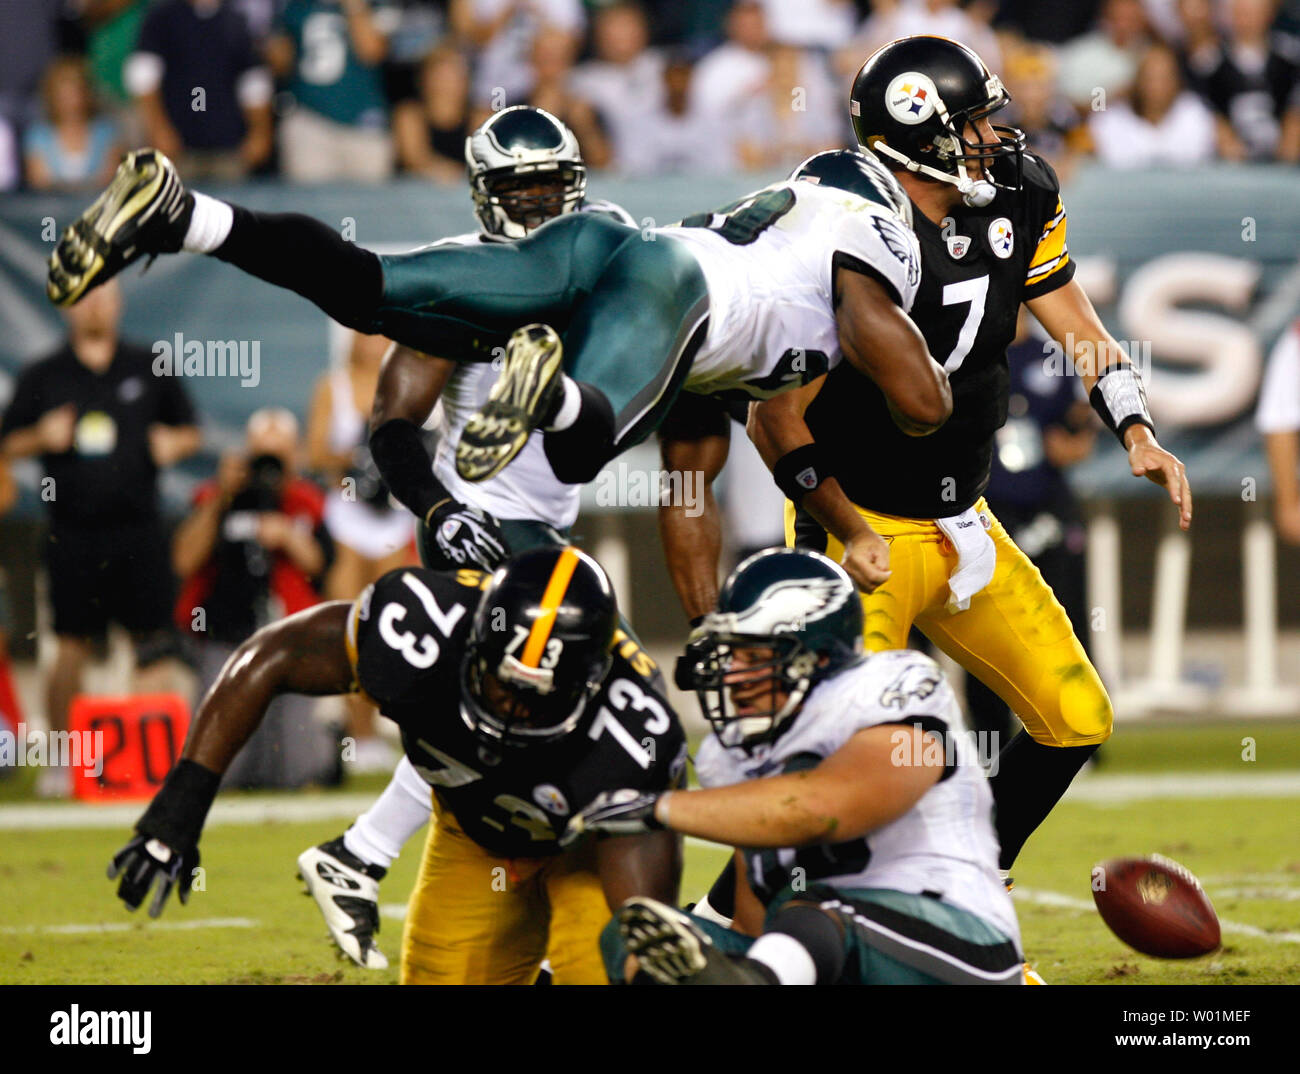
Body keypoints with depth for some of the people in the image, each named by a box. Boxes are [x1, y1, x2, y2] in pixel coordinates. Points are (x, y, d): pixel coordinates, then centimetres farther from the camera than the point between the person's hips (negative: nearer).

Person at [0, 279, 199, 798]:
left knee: (152, 646, -2)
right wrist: (42, 438, -11)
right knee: (72, 647, 1)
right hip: (74, 534, -1)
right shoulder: (42, 377, 7)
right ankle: (62, 759, 9)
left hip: (138, 528, 1)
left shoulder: (150, 369, 10)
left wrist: (174, 443, -6)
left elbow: (189, 430, 15)